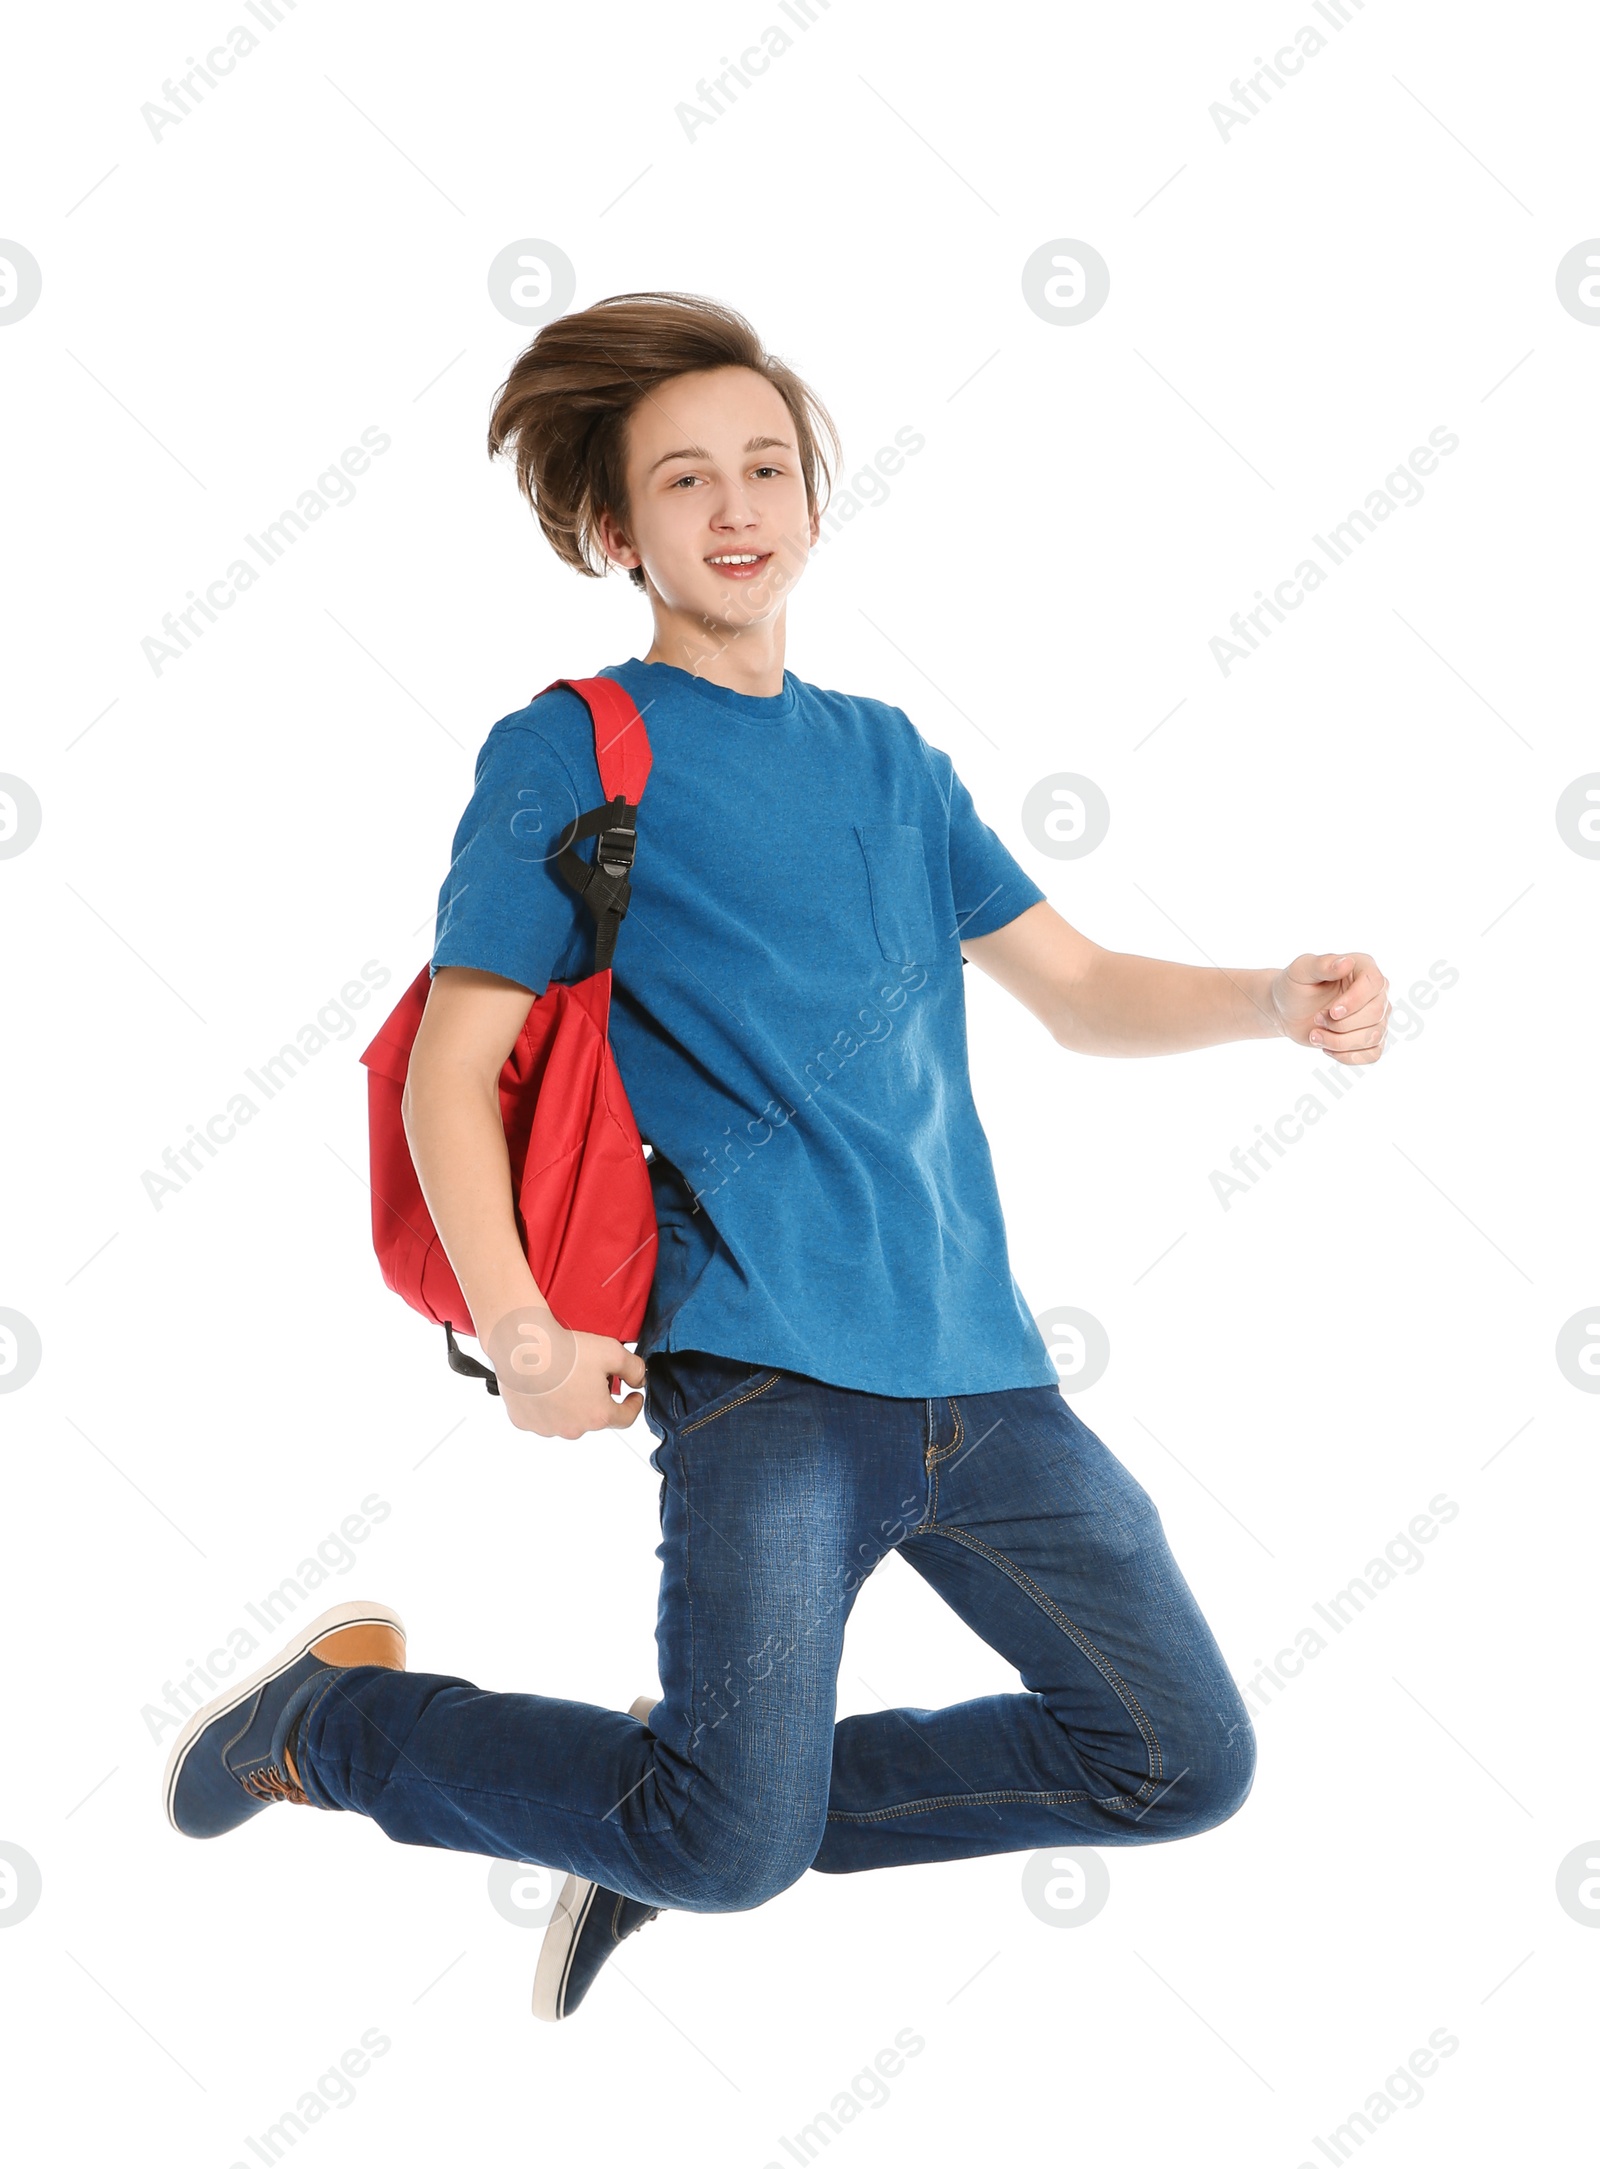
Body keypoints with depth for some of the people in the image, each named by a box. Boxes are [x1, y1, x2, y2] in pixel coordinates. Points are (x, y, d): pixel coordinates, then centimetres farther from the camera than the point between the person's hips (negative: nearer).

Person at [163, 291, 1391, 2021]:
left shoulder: (884, 756, 18)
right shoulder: (569, 750, 2)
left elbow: (1078, 989, 18)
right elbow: (451, 1067, -3)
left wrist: (1275, 1001, -1)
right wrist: (518, 1331, -15)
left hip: (979, 1360, 6)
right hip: (768, 1361, -6)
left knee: (1183, 1761, 5)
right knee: (740, 1849, -17)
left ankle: (680, 1811, 18)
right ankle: (338, 1716, 10)